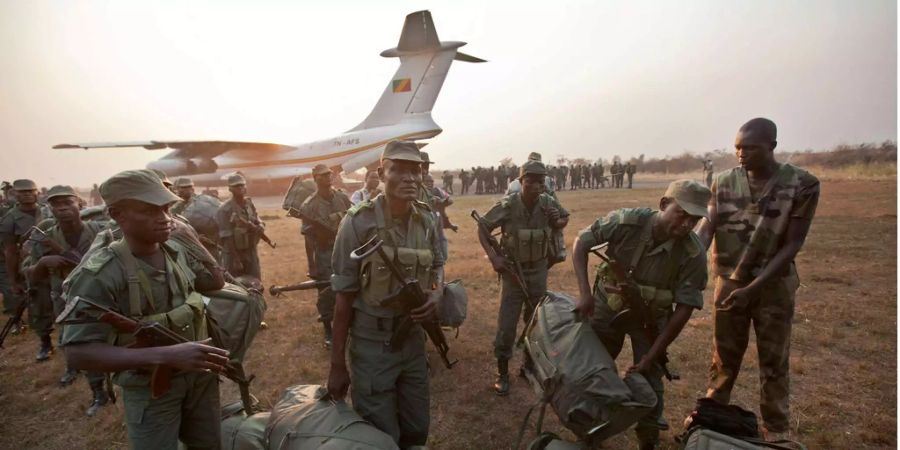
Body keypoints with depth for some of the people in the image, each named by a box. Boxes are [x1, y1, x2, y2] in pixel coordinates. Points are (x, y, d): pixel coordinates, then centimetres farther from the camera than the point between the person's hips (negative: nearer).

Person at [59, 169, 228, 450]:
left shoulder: (178, 251, -4)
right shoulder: (99, 274, -22)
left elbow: (216, 283, 12)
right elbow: (78, 353, -27)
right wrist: (167, 355, -38)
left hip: (199, 372, 6)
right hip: (150, 386, -5)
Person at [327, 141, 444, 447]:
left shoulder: (426, 220, -4)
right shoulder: (358, 222, -18)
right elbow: (344, 297, -13)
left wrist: (436, 294, -10)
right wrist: (337, 364, -9)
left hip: (413, 340, 5)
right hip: (372, 346, -4)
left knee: (417, 430, 20)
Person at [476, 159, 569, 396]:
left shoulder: (548, 203, -11)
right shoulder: (507, 206, -19)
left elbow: (565, 218, 10)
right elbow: (483, 228, -8)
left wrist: (557, 222, -13)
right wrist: (492, 256, -18)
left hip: (539, 272, 3)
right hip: (513, 271, -3)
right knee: (506, 325, -3)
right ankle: (502, 374, 14)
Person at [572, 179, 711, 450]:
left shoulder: (693, 254, -26)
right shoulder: (628, 221, -29)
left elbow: (684, 309, -19)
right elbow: (581, 242, -18)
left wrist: (652, 355, -19)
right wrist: (584, 292, -27)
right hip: (608, 306, 1)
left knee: (648, 378, 0)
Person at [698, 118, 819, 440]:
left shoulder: (802, 184, -11)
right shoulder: (724, 182, -5)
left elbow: (792, 245, -13)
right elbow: (707, 229, -12)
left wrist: (752, 288, -19)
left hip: (774, 285, -1)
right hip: (729, 282, 2)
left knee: (774, 362, 11)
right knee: (724, 357, 14)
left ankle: (777, 431, 29)